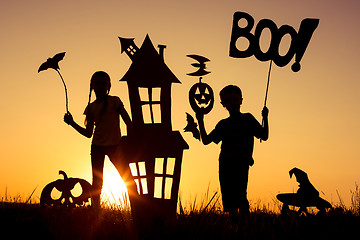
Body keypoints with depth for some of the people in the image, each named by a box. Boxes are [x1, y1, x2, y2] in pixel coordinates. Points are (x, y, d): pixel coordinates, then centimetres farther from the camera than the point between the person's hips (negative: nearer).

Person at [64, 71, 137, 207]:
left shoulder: (114, 101, 0)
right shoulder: (91, 107, 9)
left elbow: (128, 122, -1)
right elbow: (88, 133, 12)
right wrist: (72, 123, 4)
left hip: (115, 145, -3)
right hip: (97, 147, 3)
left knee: (129, 180, -7)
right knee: (96, 183, 4)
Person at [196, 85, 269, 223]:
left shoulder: (247, 119, 12)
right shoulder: (222, 124, 21)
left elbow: (264, 136, 8)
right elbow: (206, 140, 19)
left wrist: (265, 118, -3)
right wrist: (200, 121, 12)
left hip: (242, 163, -4)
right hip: (225, 164, 4)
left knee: (240, 196, -18)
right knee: (229, 200, 2)